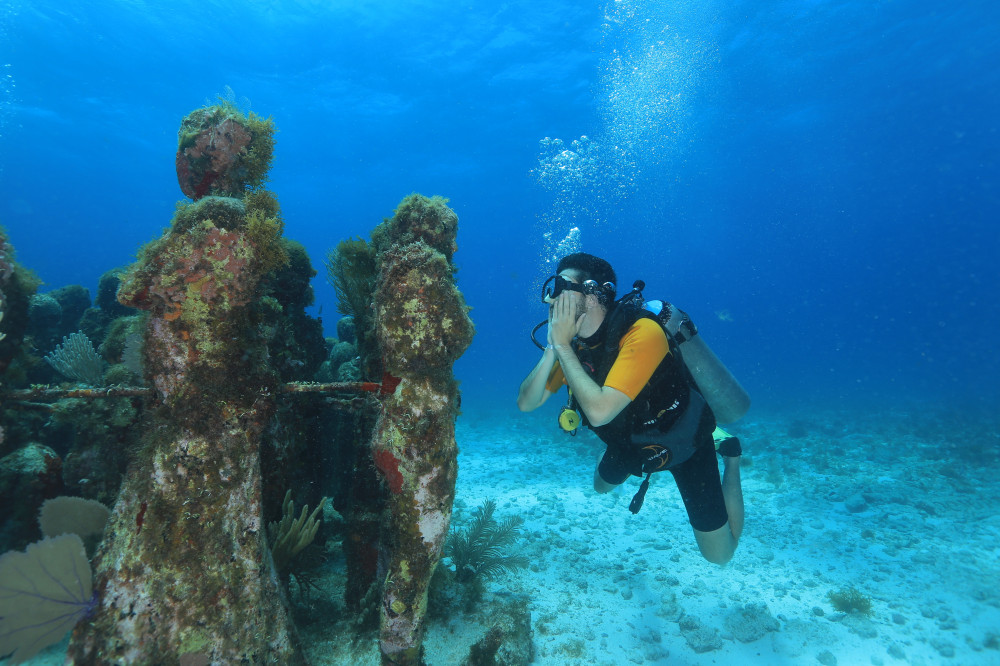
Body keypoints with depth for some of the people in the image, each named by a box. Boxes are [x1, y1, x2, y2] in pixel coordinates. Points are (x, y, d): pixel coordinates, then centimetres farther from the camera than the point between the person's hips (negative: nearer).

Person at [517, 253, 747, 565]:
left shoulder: (643, 333, -37)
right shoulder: (574, 343, -14)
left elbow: (599, 411, -45)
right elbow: (526, 402, -17)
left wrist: (562, 346, -39)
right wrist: (552, 348, -30)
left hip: (685, 442, -6)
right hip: (632, 440, 6)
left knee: (719, 553, 2)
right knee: (602, 486, 29)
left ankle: (728, 456, 19)